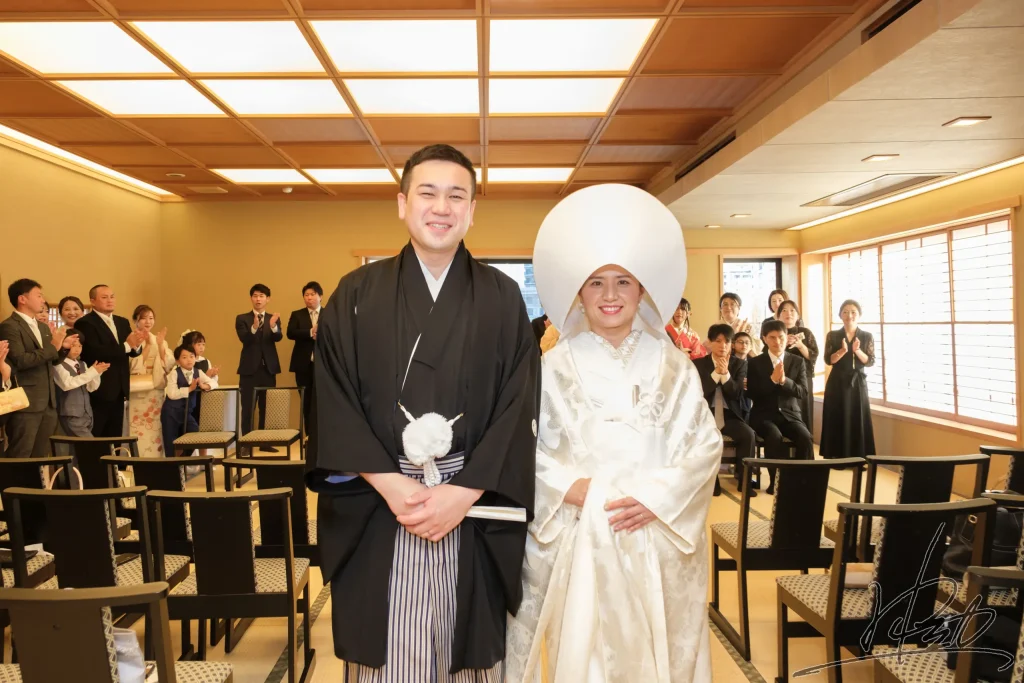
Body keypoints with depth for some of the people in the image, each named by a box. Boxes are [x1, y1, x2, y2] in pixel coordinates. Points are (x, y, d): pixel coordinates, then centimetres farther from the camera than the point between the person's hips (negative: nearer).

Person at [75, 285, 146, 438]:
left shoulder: (123, 322, 14)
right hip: (98, 390, -7)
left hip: (118, 390, 7)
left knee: (115, 437, 12)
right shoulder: (85, 323, -9)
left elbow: (133, 352, 7)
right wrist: (127, 345, -23)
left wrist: (136, 344, -16)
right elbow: (95, 353, -22)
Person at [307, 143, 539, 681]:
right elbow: (332, 403, -1)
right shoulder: (357, 294, 4)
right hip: (375, 515, 0)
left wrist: (464, 493, -13)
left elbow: (519, 408, -3)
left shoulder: (502, 298, 3)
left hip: (475, 516, 0)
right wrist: (388, 484, -12)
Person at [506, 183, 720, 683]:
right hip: (579, 543, -2)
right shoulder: (554, 366, 0)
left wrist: (655, 498, -13)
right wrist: (579, 490, -17)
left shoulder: (673, 366, 5)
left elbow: (705, 444, -1)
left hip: (661, 543, 2)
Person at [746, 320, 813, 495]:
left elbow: (802, 392, -1)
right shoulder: (755, 362, 3)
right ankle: (776, 480, -18)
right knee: (775, 437, -33)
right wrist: (772, 379, -19)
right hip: (764, 414, -2)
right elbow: (752, 393, -6)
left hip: (790, 414, 2)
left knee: (805, 437, -28)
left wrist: (784, 380, -20)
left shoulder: (798, 361, 8)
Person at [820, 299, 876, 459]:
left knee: (858, 420, 1)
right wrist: (842, 351, -23)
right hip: (837, 384, -1)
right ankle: (836, 458, 7)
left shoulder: (867, 336, 4)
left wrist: (857, 351, -20)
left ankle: (858, 458, 8)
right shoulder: (833, 335, 2)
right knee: (837, 421, 0)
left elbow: (870, 362, -3)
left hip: (858, 383, 1)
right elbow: (828, 360, -6)